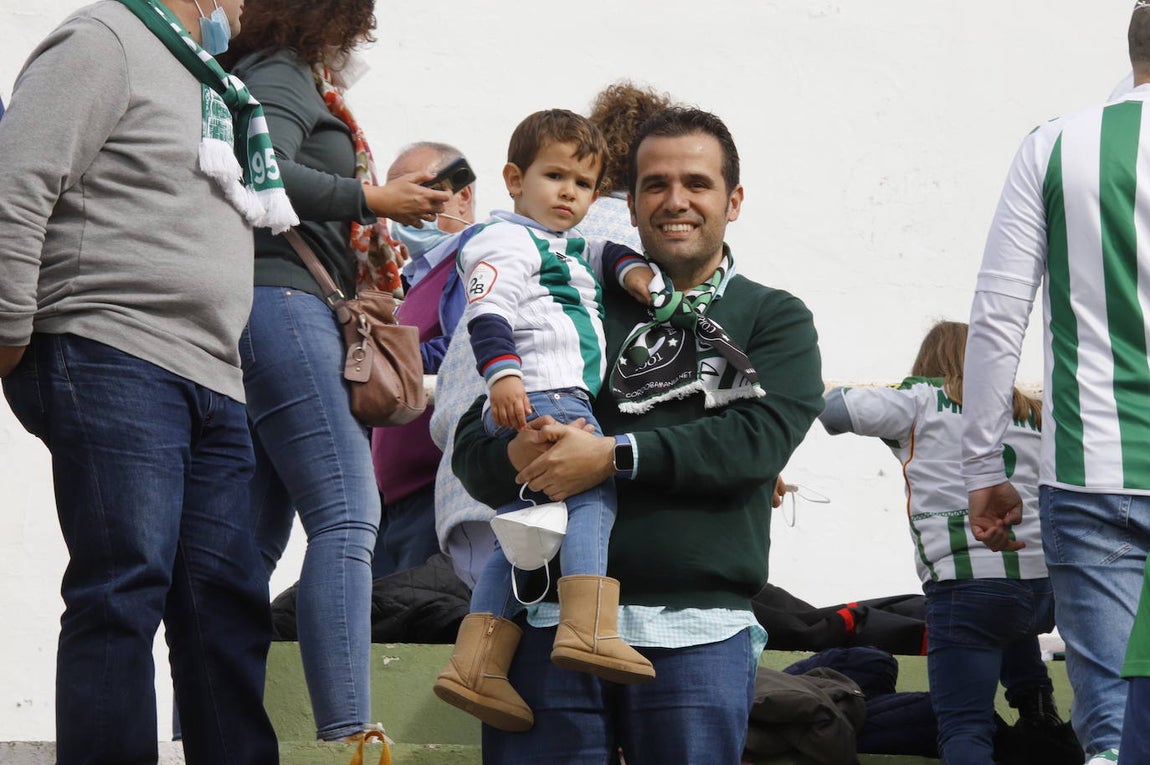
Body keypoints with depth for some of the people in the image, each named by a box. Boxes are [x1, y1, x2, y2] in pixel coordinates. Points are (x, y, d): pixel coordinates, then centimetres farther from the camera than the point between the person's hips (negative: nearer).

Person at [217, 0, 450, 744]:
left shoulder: (297, 83, 26)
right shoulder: (283, 76, -2)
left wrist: (379, 213, 18)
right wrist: (371, 199, -11)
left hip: (284, 318, 11)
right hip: (281, 299, -11)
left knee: (256, 542, 7)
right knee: (347, 517, -19)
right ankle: (349, 734, -29)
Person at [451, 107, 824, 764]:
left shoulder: (775, 319, 12)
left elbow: (759, 438, -8)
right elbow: (473, 448, 9)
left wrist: (617, 457, -16)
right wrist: (517, 456, -15)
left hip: (697, 630, -1)